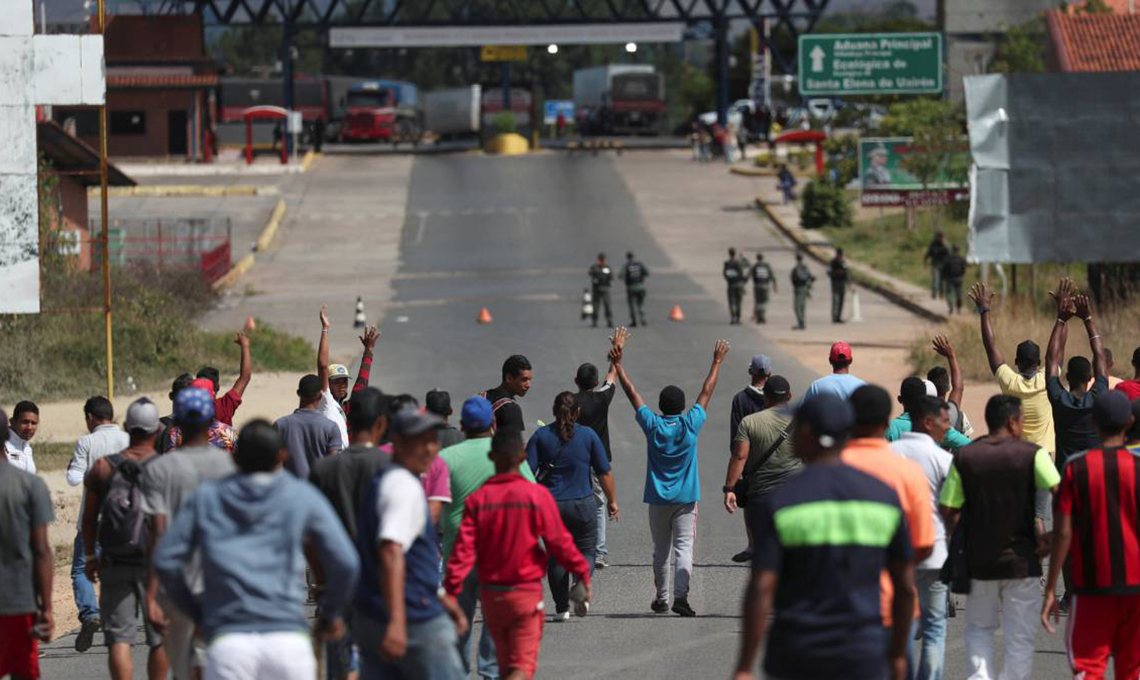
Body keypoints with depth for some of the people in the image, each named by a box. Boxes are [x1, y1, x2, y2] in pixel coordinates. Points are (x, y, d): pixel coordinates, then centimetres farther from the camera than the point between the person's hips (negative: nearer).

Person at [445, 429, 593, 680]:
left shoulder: (477, 499, -3)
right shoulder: (537, 495, -10)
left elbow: (463, 550, -8)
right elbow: (559, 542, -9)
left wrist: (451, 592, -6)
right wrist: (583, 572, 4)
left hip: (491, 593, 3)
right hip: (526, 593, -3)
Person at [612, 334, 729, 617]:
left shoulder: (652, 425, -5)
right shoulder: (690, 424, -6)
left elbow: (631, 392, 3)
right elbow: (706, 392, 5)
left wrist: (618, 364, 11)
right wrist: (717, 362, 15)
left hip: (657, 498, 1)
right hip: (685, 498, -1)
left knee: (661, 550, 12)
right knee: (683, 547, -6)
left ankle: (661, 598, 19)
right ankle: (681, 594, -22)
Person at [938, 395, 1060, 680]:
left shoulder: (964, 457, -1)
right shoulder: (1032, 454, -8)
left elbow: (947, 509, -3)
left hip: (979, 560, 2)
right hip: (1021, 560, -2)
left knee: (979, 629, 19)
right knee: (1020, 637, 5)